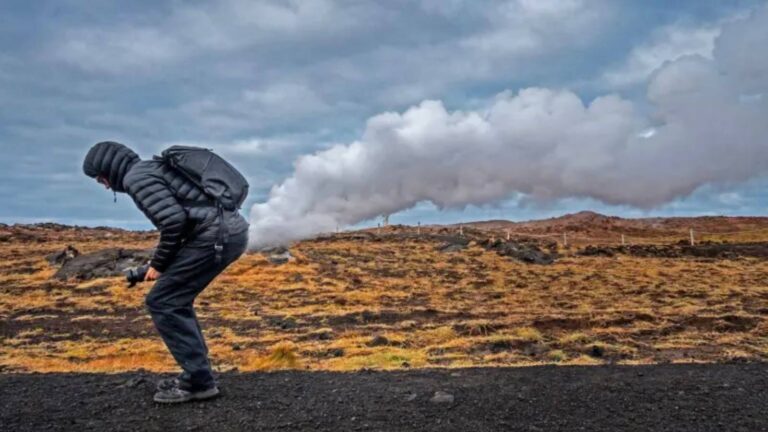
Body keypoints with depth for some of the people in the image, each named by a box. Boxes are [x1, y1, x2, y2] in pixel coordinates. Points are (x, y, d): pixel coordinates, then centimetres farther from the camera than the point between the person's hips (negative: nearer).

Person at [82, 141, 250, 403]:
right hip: (233, 230, 10)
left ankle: (199, 381, 3)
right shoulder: (155, 168, 25)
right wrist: (164, 263, 22)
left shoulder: (136, 178, -4)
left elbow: (173, 221, -17)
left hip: (216, 235, -10)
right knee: (174, 300, 20)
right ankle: (196, 375, 24)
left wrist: (159, 264, -3)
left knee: (161, 302, 0)